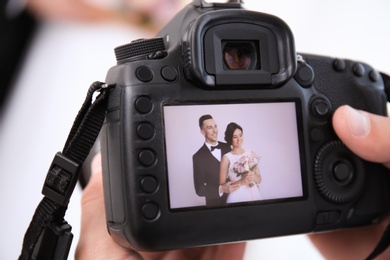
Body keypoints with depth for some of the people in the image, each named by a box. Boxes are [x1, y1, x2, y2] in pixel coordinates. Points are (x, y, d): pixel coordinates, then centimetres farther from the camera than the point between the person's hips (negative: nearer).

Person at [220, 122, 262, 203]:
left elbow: (259, 179, 12)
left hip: (254, 195, 4)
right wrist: (241, 182, -17)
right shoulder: (227, 158, -6)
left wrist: (254, 177, -8)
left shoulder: (252, 154, 5)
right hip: (237, 197, -4)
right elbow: (222, 185, -8)